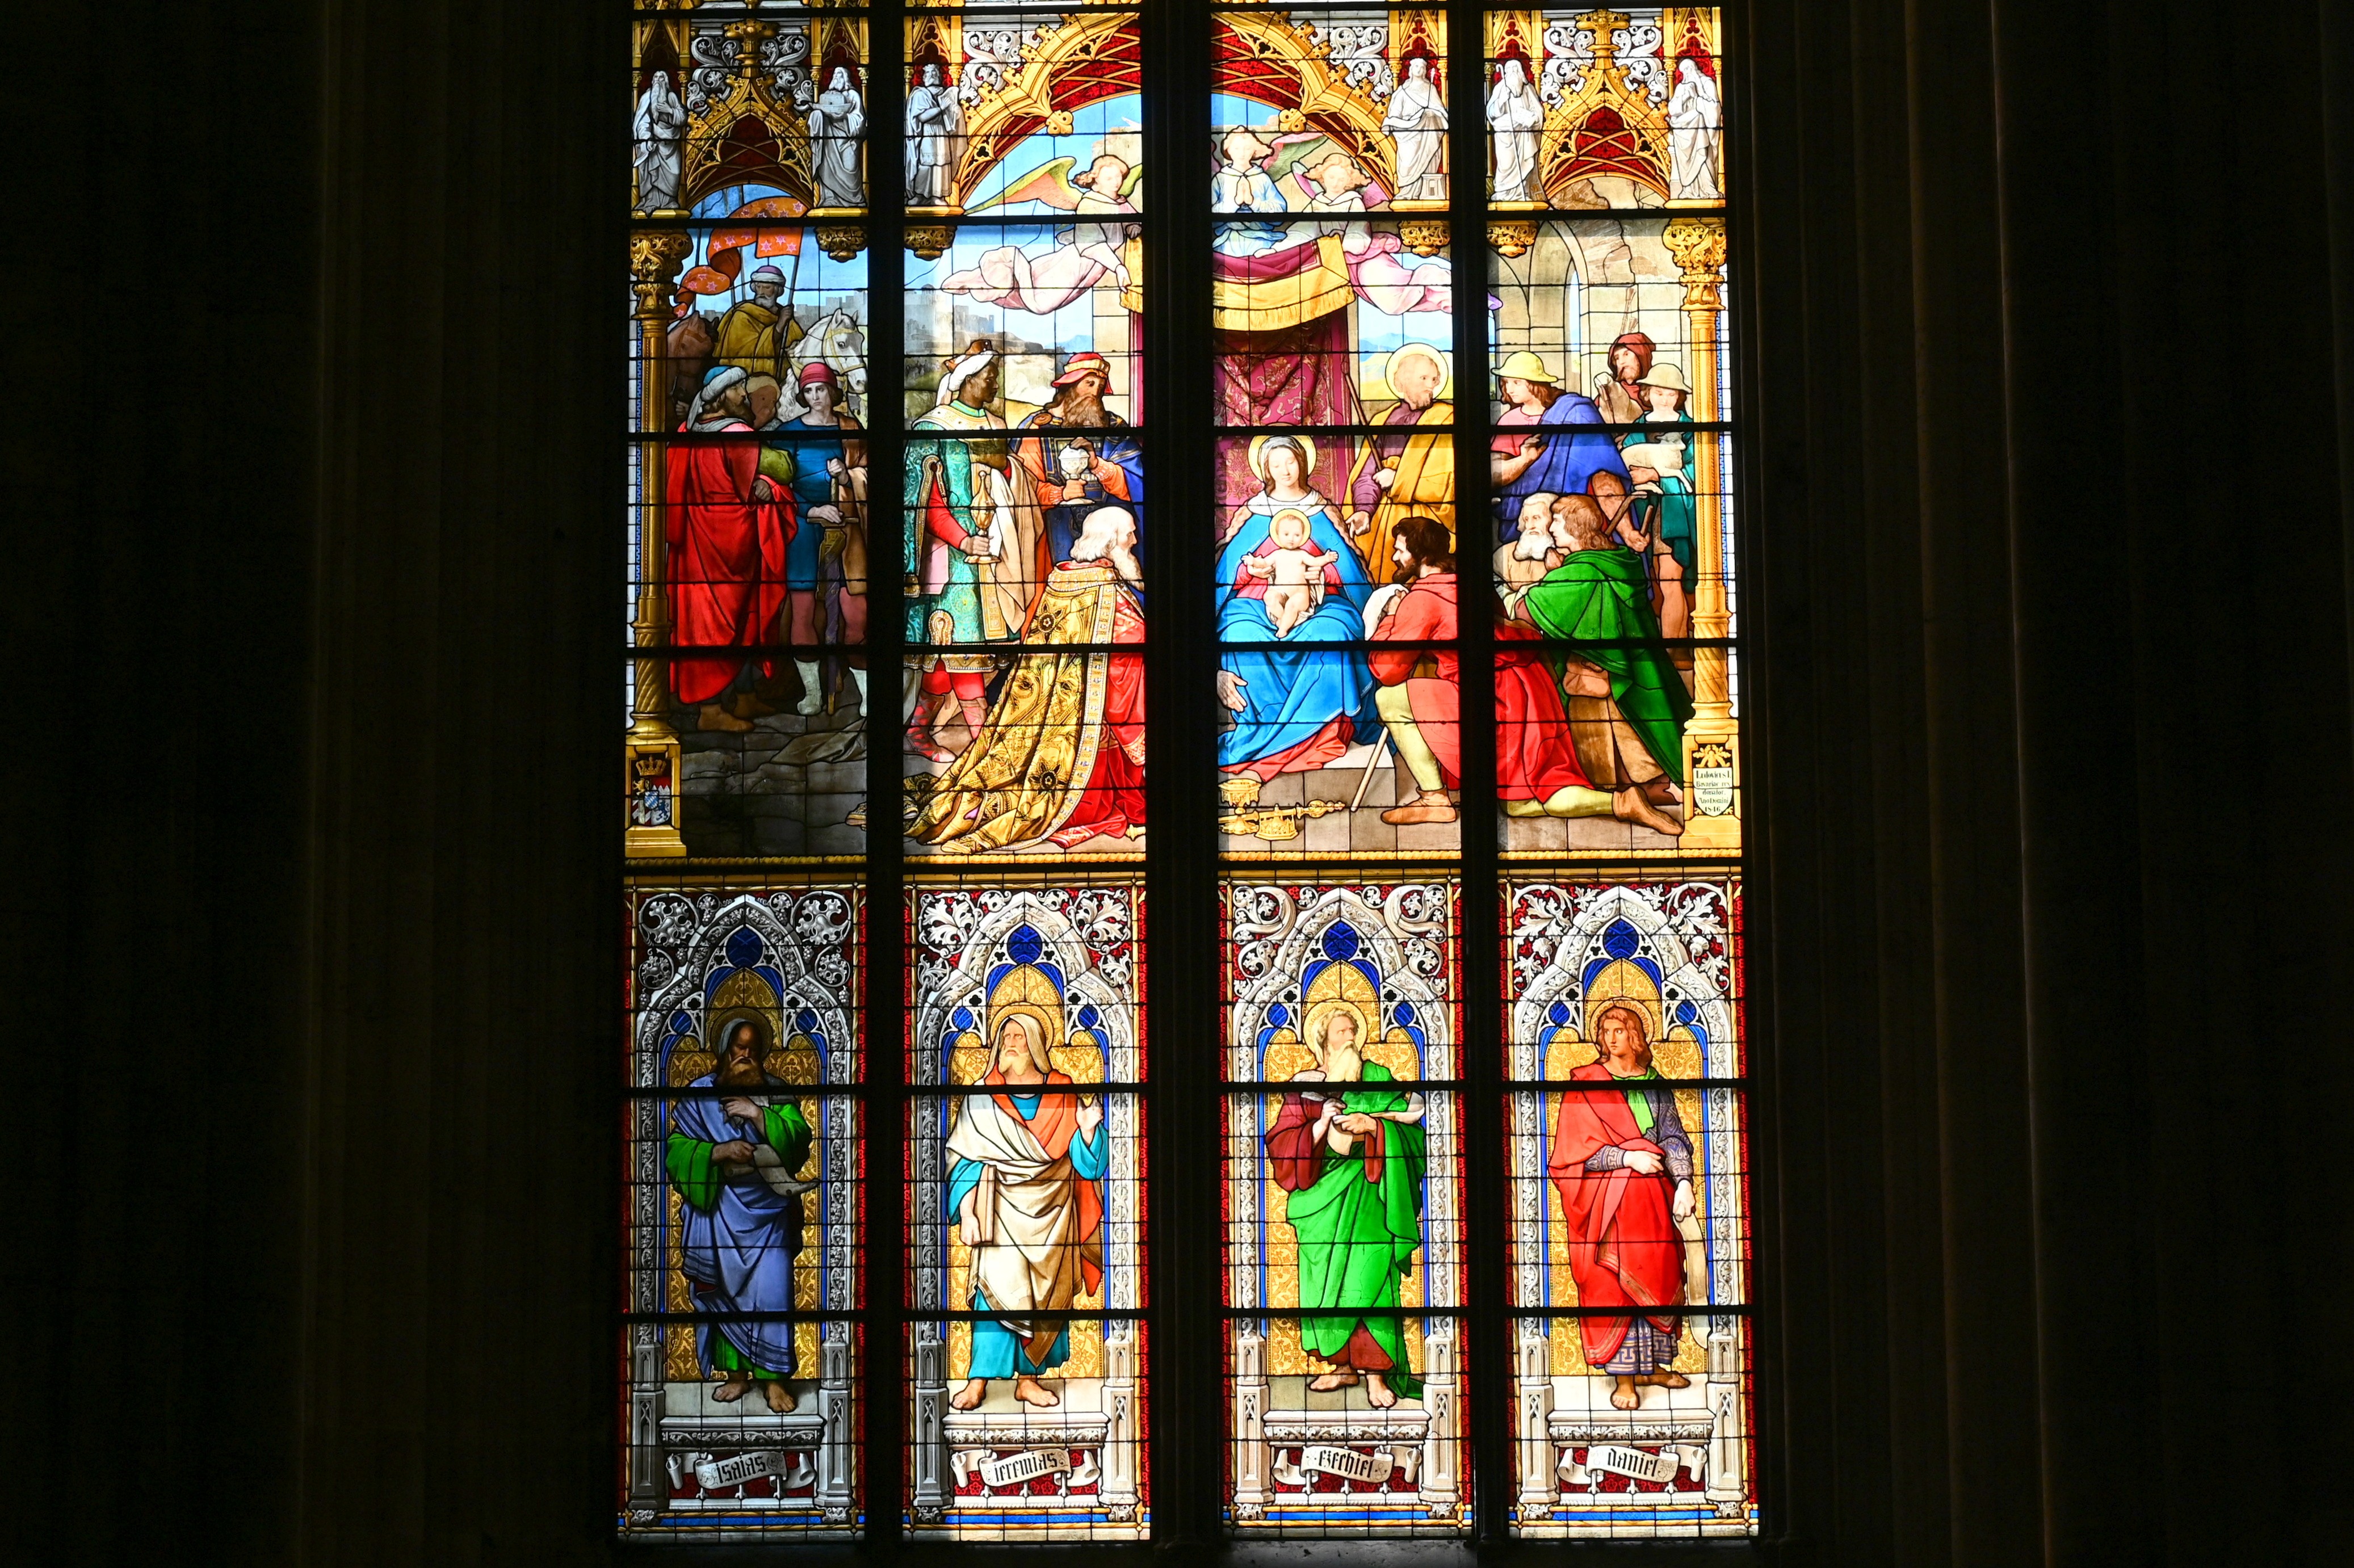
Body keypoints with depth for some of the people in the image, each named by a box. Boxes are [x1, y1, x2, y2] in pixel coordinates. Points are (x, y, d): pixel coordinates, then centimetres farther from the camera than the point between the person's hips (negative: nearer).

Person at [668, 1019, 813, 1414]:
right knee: (726, 1293, 7)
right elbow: (677, 1149, -4)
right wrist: (719, 1152, -19)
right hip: (719, 1214, 1)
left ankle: (773, 1378, 1)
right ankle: (736, 1373, 19)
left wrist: (758, 1115, -16)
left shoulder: (776, 1092, 5)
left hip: (767, 1210, -1)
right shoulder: (699, 1095, 3)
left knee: (771, 1292, -6)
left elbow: (798, 1138, -6)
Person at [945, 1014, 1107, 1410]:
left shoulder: (1065, 1098, 3)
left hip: (1050, 1214, 2)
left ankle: (1029, 1378, 12)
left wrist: (1088, 1129, -16)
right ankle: (979, 1381, -8)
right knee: (997, 1289, -11)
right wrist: (967, 1213, -10)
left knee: (1046, 1295, 3)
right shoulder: (982, 1099, 0)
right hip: (1002, 1210, -2)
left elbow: (1087, 1165, 2)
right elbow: (967, 1159, -2)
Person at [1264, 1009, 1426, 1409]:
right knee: (1324, 1281, 2)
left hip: (1367, 1195, -2)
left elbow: (1410, 1126, 0)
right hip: (1322, 1196, 2)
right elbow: (1283, 1142, 0)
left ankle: (1375, 1374, -8)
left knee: (1368, 1281, -9)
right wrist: (1323, 1124, -14)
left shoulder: (1376, 1078, 5)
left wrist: (1371, 1126, -16)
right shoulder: (1304, 1085, 7)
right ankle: (1343, 1367, 13)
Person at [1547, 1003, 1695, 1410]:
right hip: (1607, 1202, -4)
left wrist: (1683, 1182, -12)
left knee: (1658, 1281, 6)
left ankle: (1652, 1365, 17)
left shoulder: (1657, 1087, 11)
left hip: (1654, 1198, 4)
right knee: (1614, 1285, -6)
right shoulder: (1585, 1085, -1)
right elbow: (1577, 1147, -7)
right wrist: (1628, 1157, -15)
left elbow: (1674, 1138, 3)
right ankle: (1623, 1377, -3)